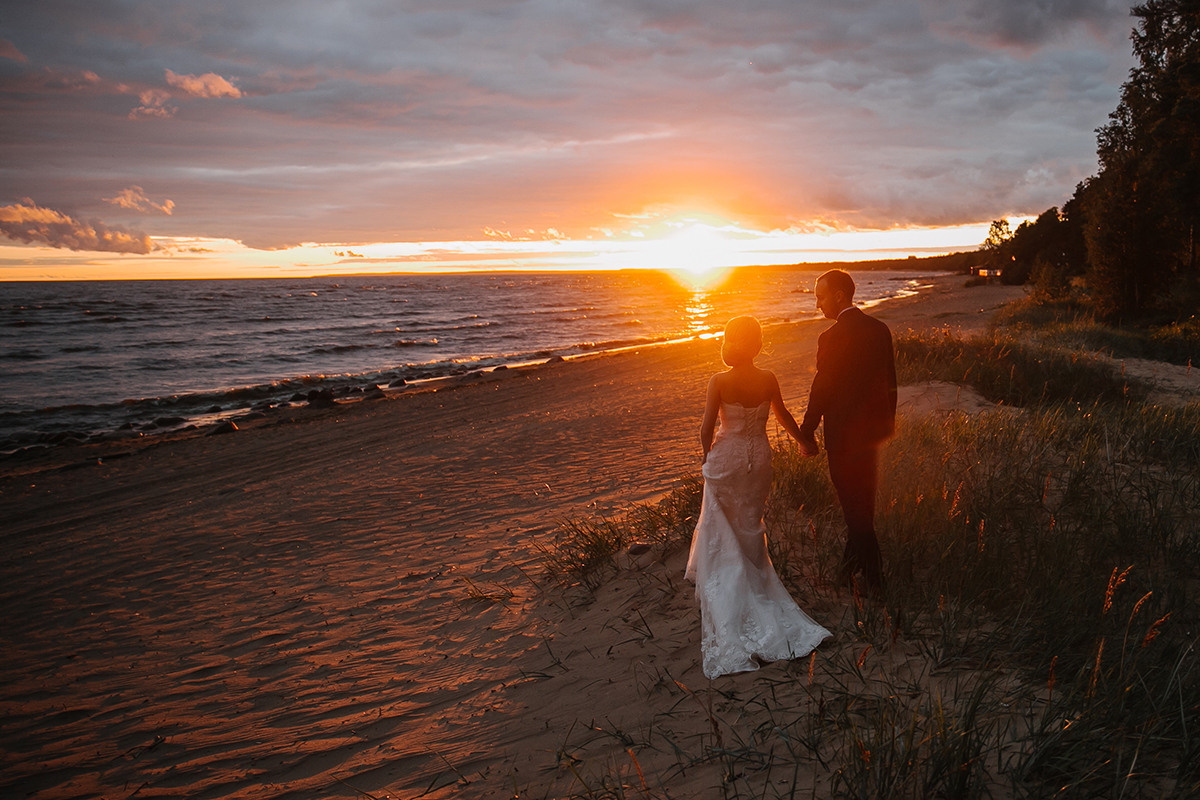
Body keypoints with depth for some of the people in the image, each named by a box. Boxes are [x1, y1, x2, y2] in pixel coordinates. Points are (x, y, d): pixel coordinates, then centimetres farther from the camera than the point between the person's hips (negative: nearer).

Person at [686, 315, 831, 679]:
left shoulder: (719, 382, -17)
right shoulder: (768, 379, -7)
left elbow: (707, 427, -16)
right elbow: (784, 416, 7)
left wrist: (707, 454, 4)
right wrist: (804, 440, 25)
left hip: (726, 457, -3)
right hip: (759, 456, 3)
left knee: (721, 526, 13)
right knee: (751, 523, 19)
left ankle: (724, 591, 17)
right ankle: (755, 581, 31)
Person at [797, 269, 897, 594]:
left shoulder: (832, 337, -22)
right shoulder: (880, 329, 2)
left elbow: (821, 390, -18)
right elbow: (890, 381, 11)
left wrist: (806, 433, -7)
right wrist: (888, 418, 24)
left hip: (845, 433, -8)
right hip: (874, 426, 8)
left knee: (855, 506, 5)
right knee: (864, 501, 22)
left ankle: (873, 579, 14)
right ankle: (855, 559, 38)